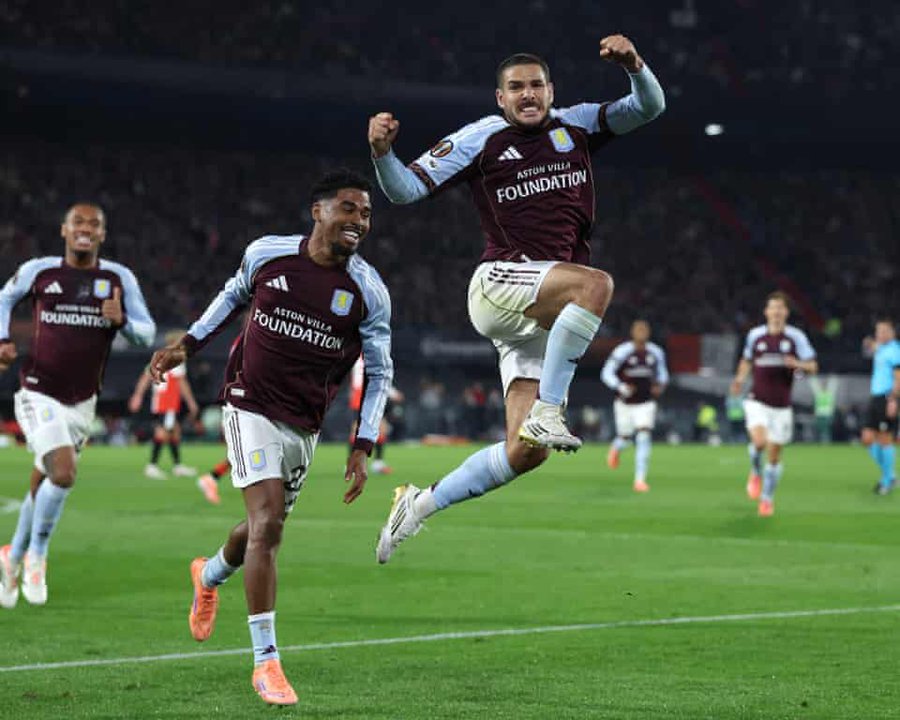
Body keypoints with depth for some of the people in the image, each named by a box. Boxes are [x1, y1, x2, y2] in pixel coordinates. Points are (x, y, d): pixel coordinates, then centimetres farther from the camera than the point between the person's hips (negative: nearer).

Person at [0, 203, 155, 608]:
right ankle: (37, 555, -1)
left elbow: (147, 335, 0)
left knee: (43, 485, 12)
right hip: (38, 395, -3)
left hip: (81, 403, 3)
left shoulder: (119, 279, -1)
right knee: (64, 472, -22)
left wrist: (122, 320, -21)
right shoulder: (38, 271, -3)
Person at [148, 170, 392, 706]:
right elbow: (234, 296, 16)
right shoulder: (266, 254, -7)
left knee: (265, 528, 14)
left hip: (306, 425, 3)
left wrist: (363, 448, -4)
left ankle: (210, 576, 51)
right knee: (268, 525, -16)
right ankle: (266, 660, -11)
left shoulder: (368, 291, -7)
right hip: (252, 406, -3)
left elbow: (380, 372, 1)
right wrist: (188, 345, 16)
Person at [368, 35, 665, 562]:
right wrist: (382, 152, -21)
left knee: (526, 452, -1)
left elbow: (650, 108, 6)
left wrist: (634, 65, -14)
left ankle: (420, 504, 14)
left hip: (547, 318, 5)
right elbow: (405, 190, 0)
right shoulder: (480, 140, 1)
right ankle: (546, 413, -33)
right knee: (597, 283, -35)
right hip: (499, 282, -5)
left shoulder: (577, 126, 12)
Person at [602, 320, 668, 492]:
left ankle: (640, 480, -12)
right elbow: (607, 373, -12)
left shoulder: (655, 353, -2)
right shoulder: (622, 352, -15)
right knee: (625, 438, 12)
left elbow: (662, 372, 15)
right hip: (625, 403, -2)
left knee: (644, 438, -13)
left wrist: (660, 385, -6)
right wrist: (620, 387, -28)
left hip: (646, 403, 2)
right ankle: (615, 448, 52)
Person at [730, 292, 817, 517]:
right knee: (759, 441, -25)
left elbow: (813, 367, -1)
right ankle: (756, 473, 7)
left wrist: (798, 364, -22)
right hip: (757, 401, 0)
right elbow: (747, 361, 20)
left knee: (774, 455, 5)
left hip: (781, 405, 0)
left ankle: (767, 499, 23)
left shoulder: (796, 337, -2)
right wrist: (740, 379, 1)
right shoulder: (755, 335, 4)